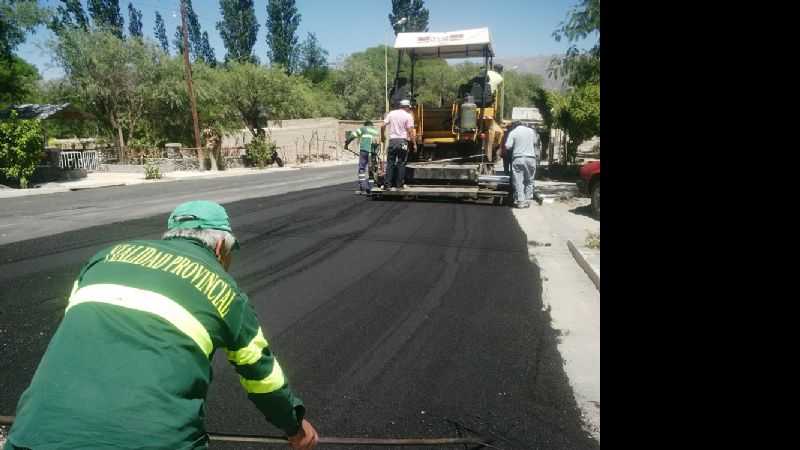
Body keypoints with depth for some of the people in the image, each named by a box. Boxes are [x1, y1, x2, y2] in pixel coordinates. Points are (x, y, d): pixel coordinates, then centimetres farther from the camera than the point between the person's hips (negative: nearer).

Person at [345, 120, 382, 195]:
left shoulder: (364, 128, 14)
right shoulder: (377, 131, 29)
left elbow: (353, 135, 5)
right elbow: (379, 144, 25)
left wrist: (346, 143, 16)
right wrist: (377, 154, 28)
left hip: (365, 150, -4)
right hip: (374, 152, 4)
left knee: (362, 169, -2)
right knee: (371, 169, 12)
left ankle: (362, 189, -10)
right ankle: (370, 188, 9)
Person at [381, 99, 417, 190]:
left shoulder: (391, 113, 10)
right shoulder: (408, 116, -1)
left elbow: (383, 126, 4)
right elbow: (410, 131, -7)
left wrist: (382, 136, 19)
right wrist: (414, 144, -3)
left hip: (392, 141, 3)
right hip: (402, 141, -3)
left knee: (390, 163, 6)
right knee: (401, 164, 4)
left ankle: (387, 184, 4)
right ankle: (399, 185, 5)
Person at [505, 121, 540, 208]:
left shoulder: (513, 132, -1)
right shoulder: (531, 131, 10)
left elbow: (507, 147, -7)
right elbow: (536, 143, 19)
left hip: (518, 158, -3)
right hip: (531, 158, 3)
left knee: (518, 181, 0)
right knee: (529, 181, 12)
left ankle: (520, 201, -3)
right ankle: (527, 200, 14)